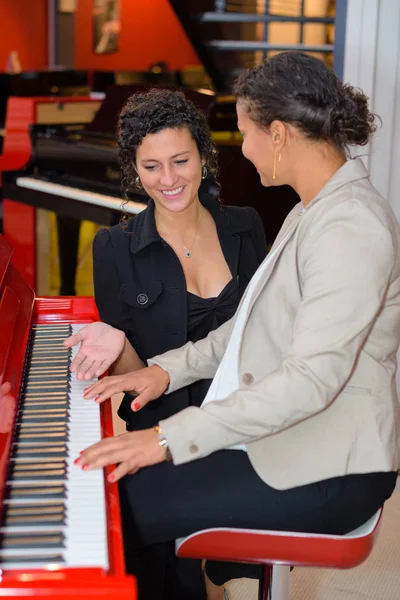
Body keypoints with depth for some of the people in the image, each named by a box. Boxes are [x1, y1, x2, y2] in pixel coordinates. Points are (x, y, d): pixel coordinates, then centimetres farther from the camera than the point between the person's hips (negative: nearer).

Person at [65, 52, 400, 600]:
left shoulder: (353, 227, -23)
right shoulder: (313, 211, 11)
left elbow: (312, 379, -30)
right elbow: (256, 326, 15)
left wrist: (171, 437, -30)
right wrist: (169, 369, 4)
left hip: (329, 473, -9)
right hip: (279, 434, 10)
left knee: (127, 505, -13)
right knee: (128, 470, 5)